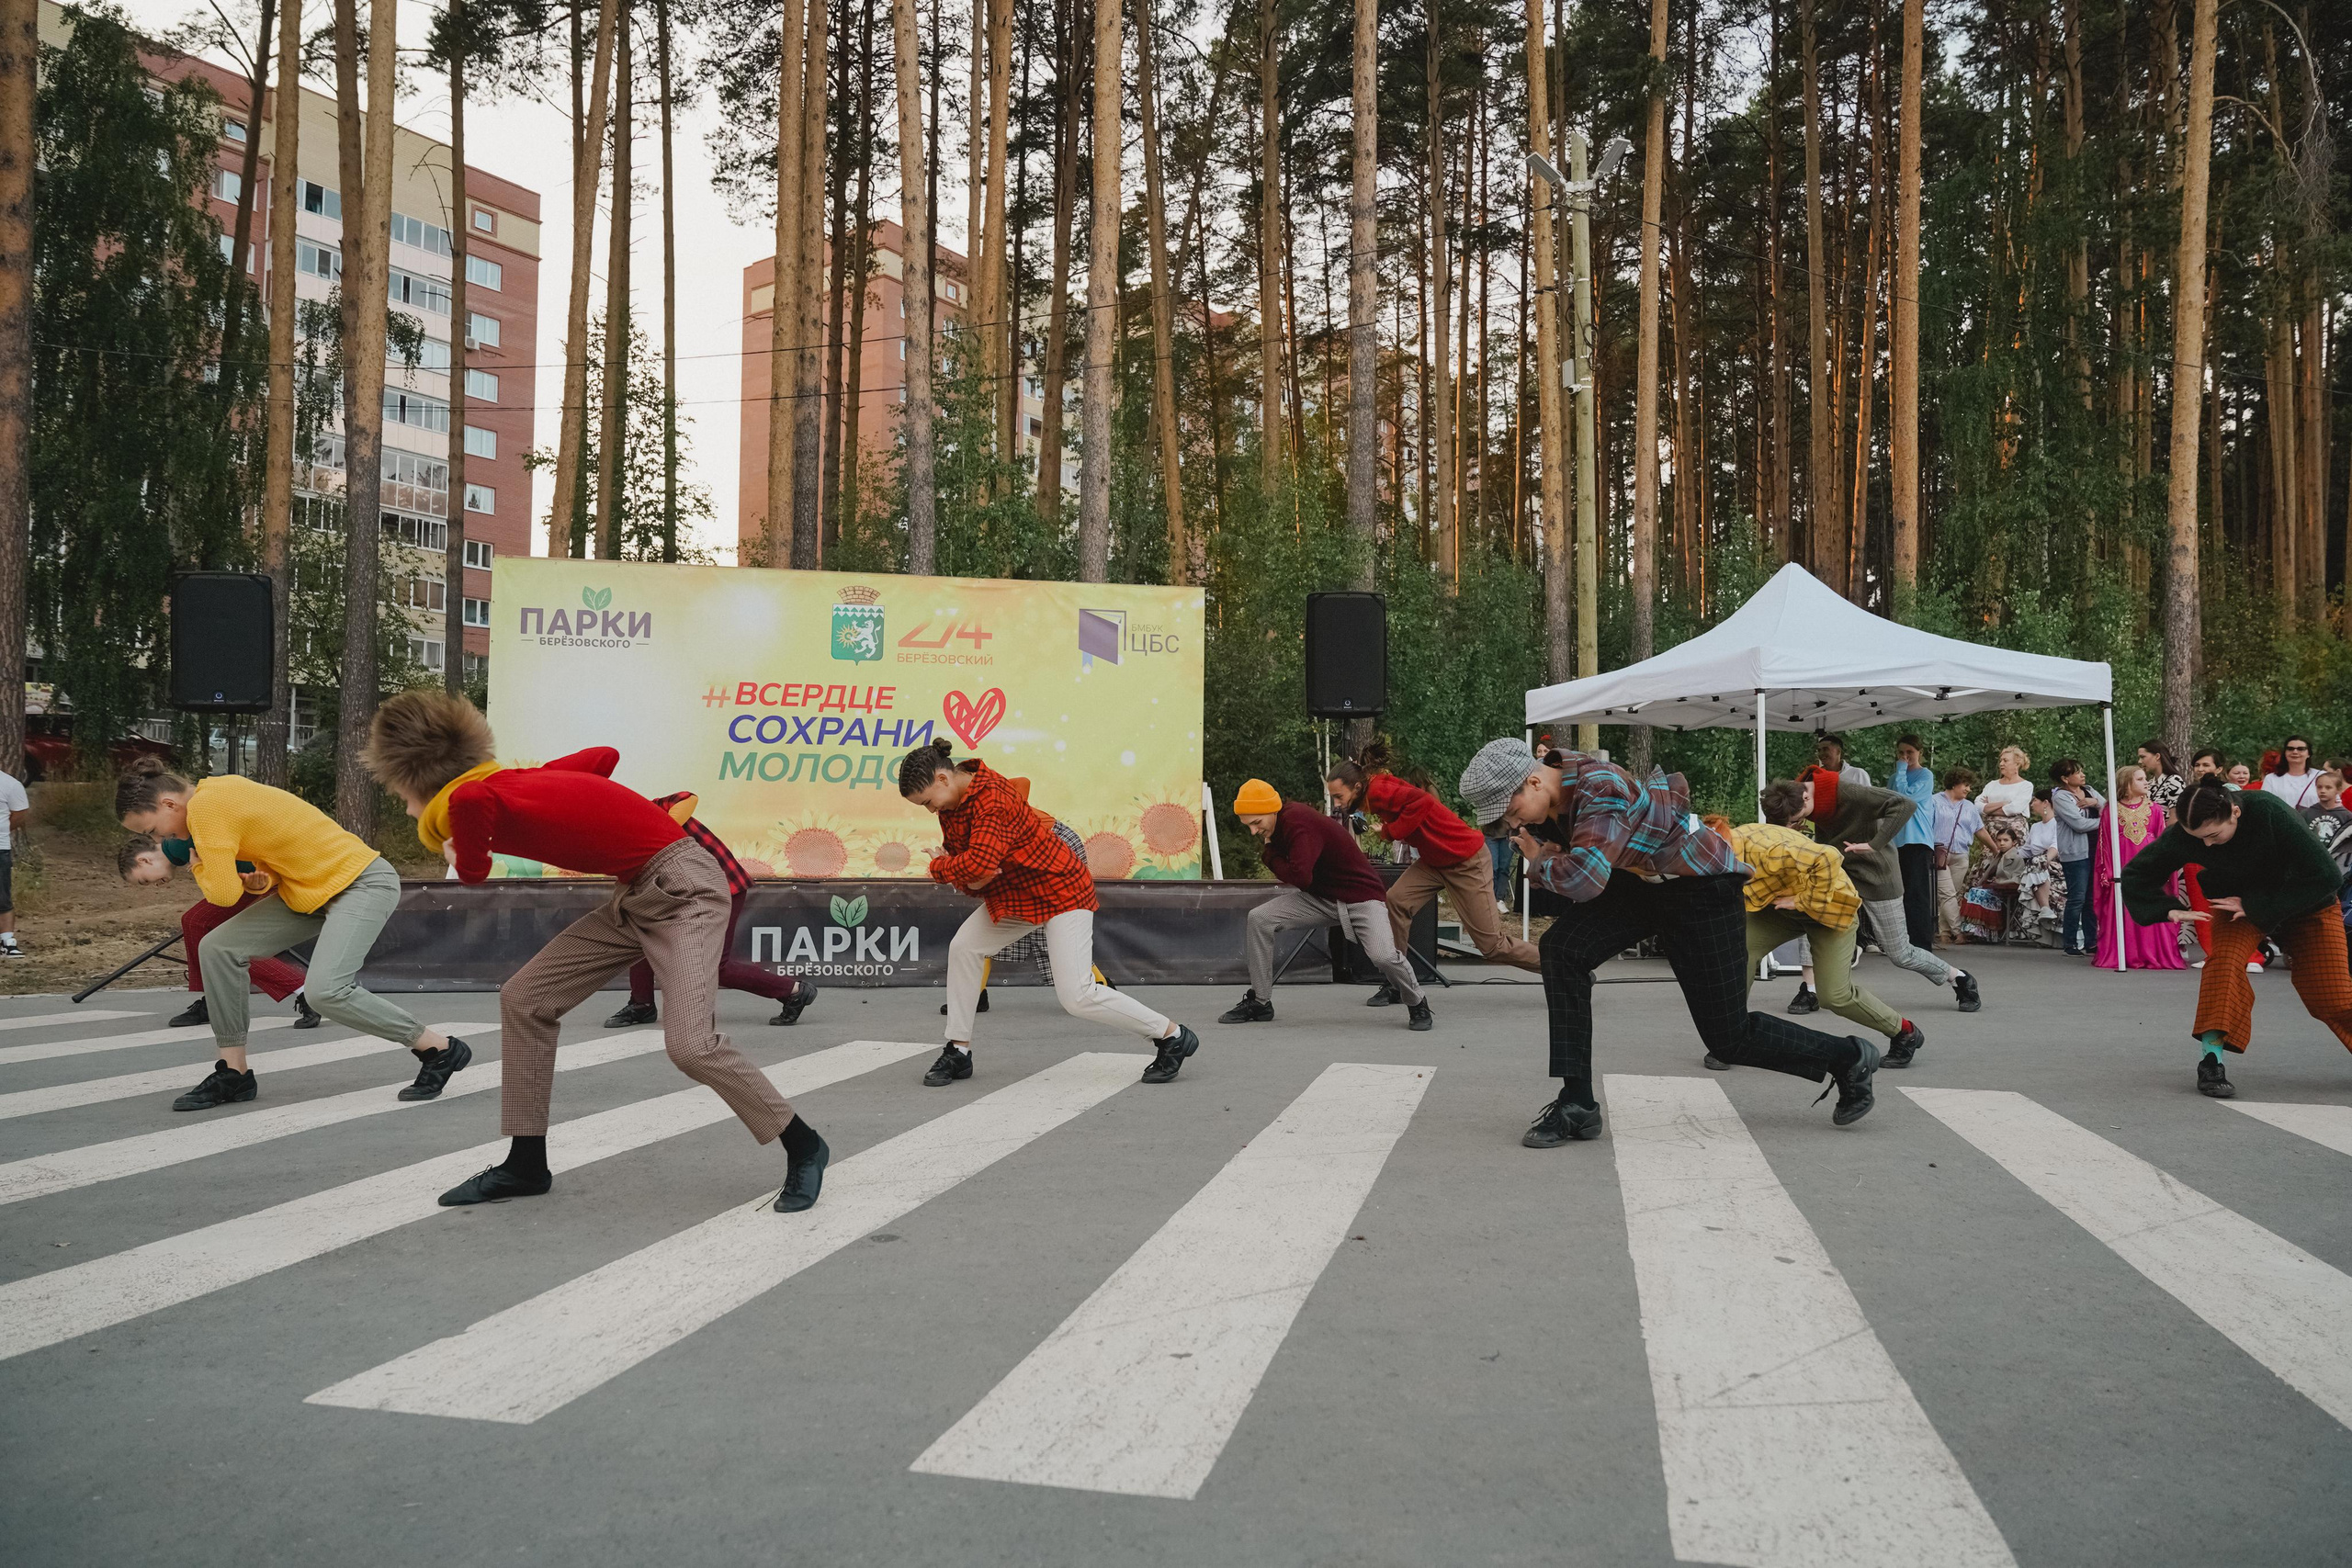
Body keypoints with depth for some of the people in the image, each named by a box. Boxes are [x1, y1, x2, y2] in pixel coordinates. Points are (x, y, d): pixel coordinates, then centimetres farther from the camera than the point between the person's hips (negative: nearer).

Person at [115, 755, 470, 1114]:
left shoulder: (205, 807, -18)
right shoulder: (217, 794, 10)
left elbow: (224, 894, -21)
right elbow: (275, 856, 15)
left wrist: (197, 868, 1)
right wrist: (260, 881, -7)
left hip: (362, 882, -10)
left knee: (325, 990, -25)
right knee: (219, 948, 2)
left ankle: (439, 1049, -9)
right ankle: (234, 1074, 10)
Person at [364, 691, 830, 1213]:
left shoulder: (469, 799, -18)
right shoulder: (514, 781, 9)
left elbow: (473, 872, -8)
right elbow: (604, 755, 18)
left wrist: (456, 853, 13)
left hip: (681, 886, -10)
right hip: (635, 895, 10)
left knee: (690, 1043, -22)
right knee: (524, 999, 8)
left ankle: (802, 1146, -1)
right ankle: (526, 1166, 18)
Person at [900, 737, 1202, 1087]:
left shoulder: (992, 797, -28)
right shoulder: (951, 803, 2)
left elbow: (979, 860, -38)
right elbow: (954, 853, 8)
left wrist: (939, 867, -18)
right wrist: (967, 880, -16)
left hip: (1060, 890, -9)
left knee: (1076, 996, -12)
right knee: (963, 948, 1)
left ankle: (1172, 1037, 2)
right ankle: (958, 1052, 14)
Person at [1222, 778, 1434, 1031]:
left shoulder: (1299, 823, -25)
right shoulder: (1281, 820, 2)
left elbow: (1300, 877, -32)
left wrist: (1271, 857, -16)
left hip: (1362, 896, -8)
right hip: (1319, 897, 8)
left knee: (1383, 955, -30)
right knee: (1259, 918, -9)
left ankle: (1417, 1005, 2)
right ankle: (1259, 1002, 1)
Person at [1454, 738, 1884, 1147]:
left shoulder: (1602, 792, -33)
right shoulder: (1553, 776, -7)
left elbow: (1583, 879, -46)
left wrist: (1538, 862, -25)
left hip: (1703, 888, -8)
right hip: (1641, 880, 8)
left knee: (1729, 1038, -1)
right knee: (1562, 948, -16)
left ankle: (1849, 1059, 26)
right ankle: (1577, 1105, -12)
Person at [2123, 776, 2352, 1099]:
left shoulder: (2269, 812, -35)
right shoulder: (2184, 834, -25)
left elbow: (2324, 876, -32)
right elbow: (2136, 874, -10)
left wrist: (2254, 905, -30)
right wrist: (2170, 910, -23)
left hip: (2306, 903, -1)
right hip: (2239, 902, 1)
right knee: (2225, 958, -26)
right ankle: (2211, 1063, -26)